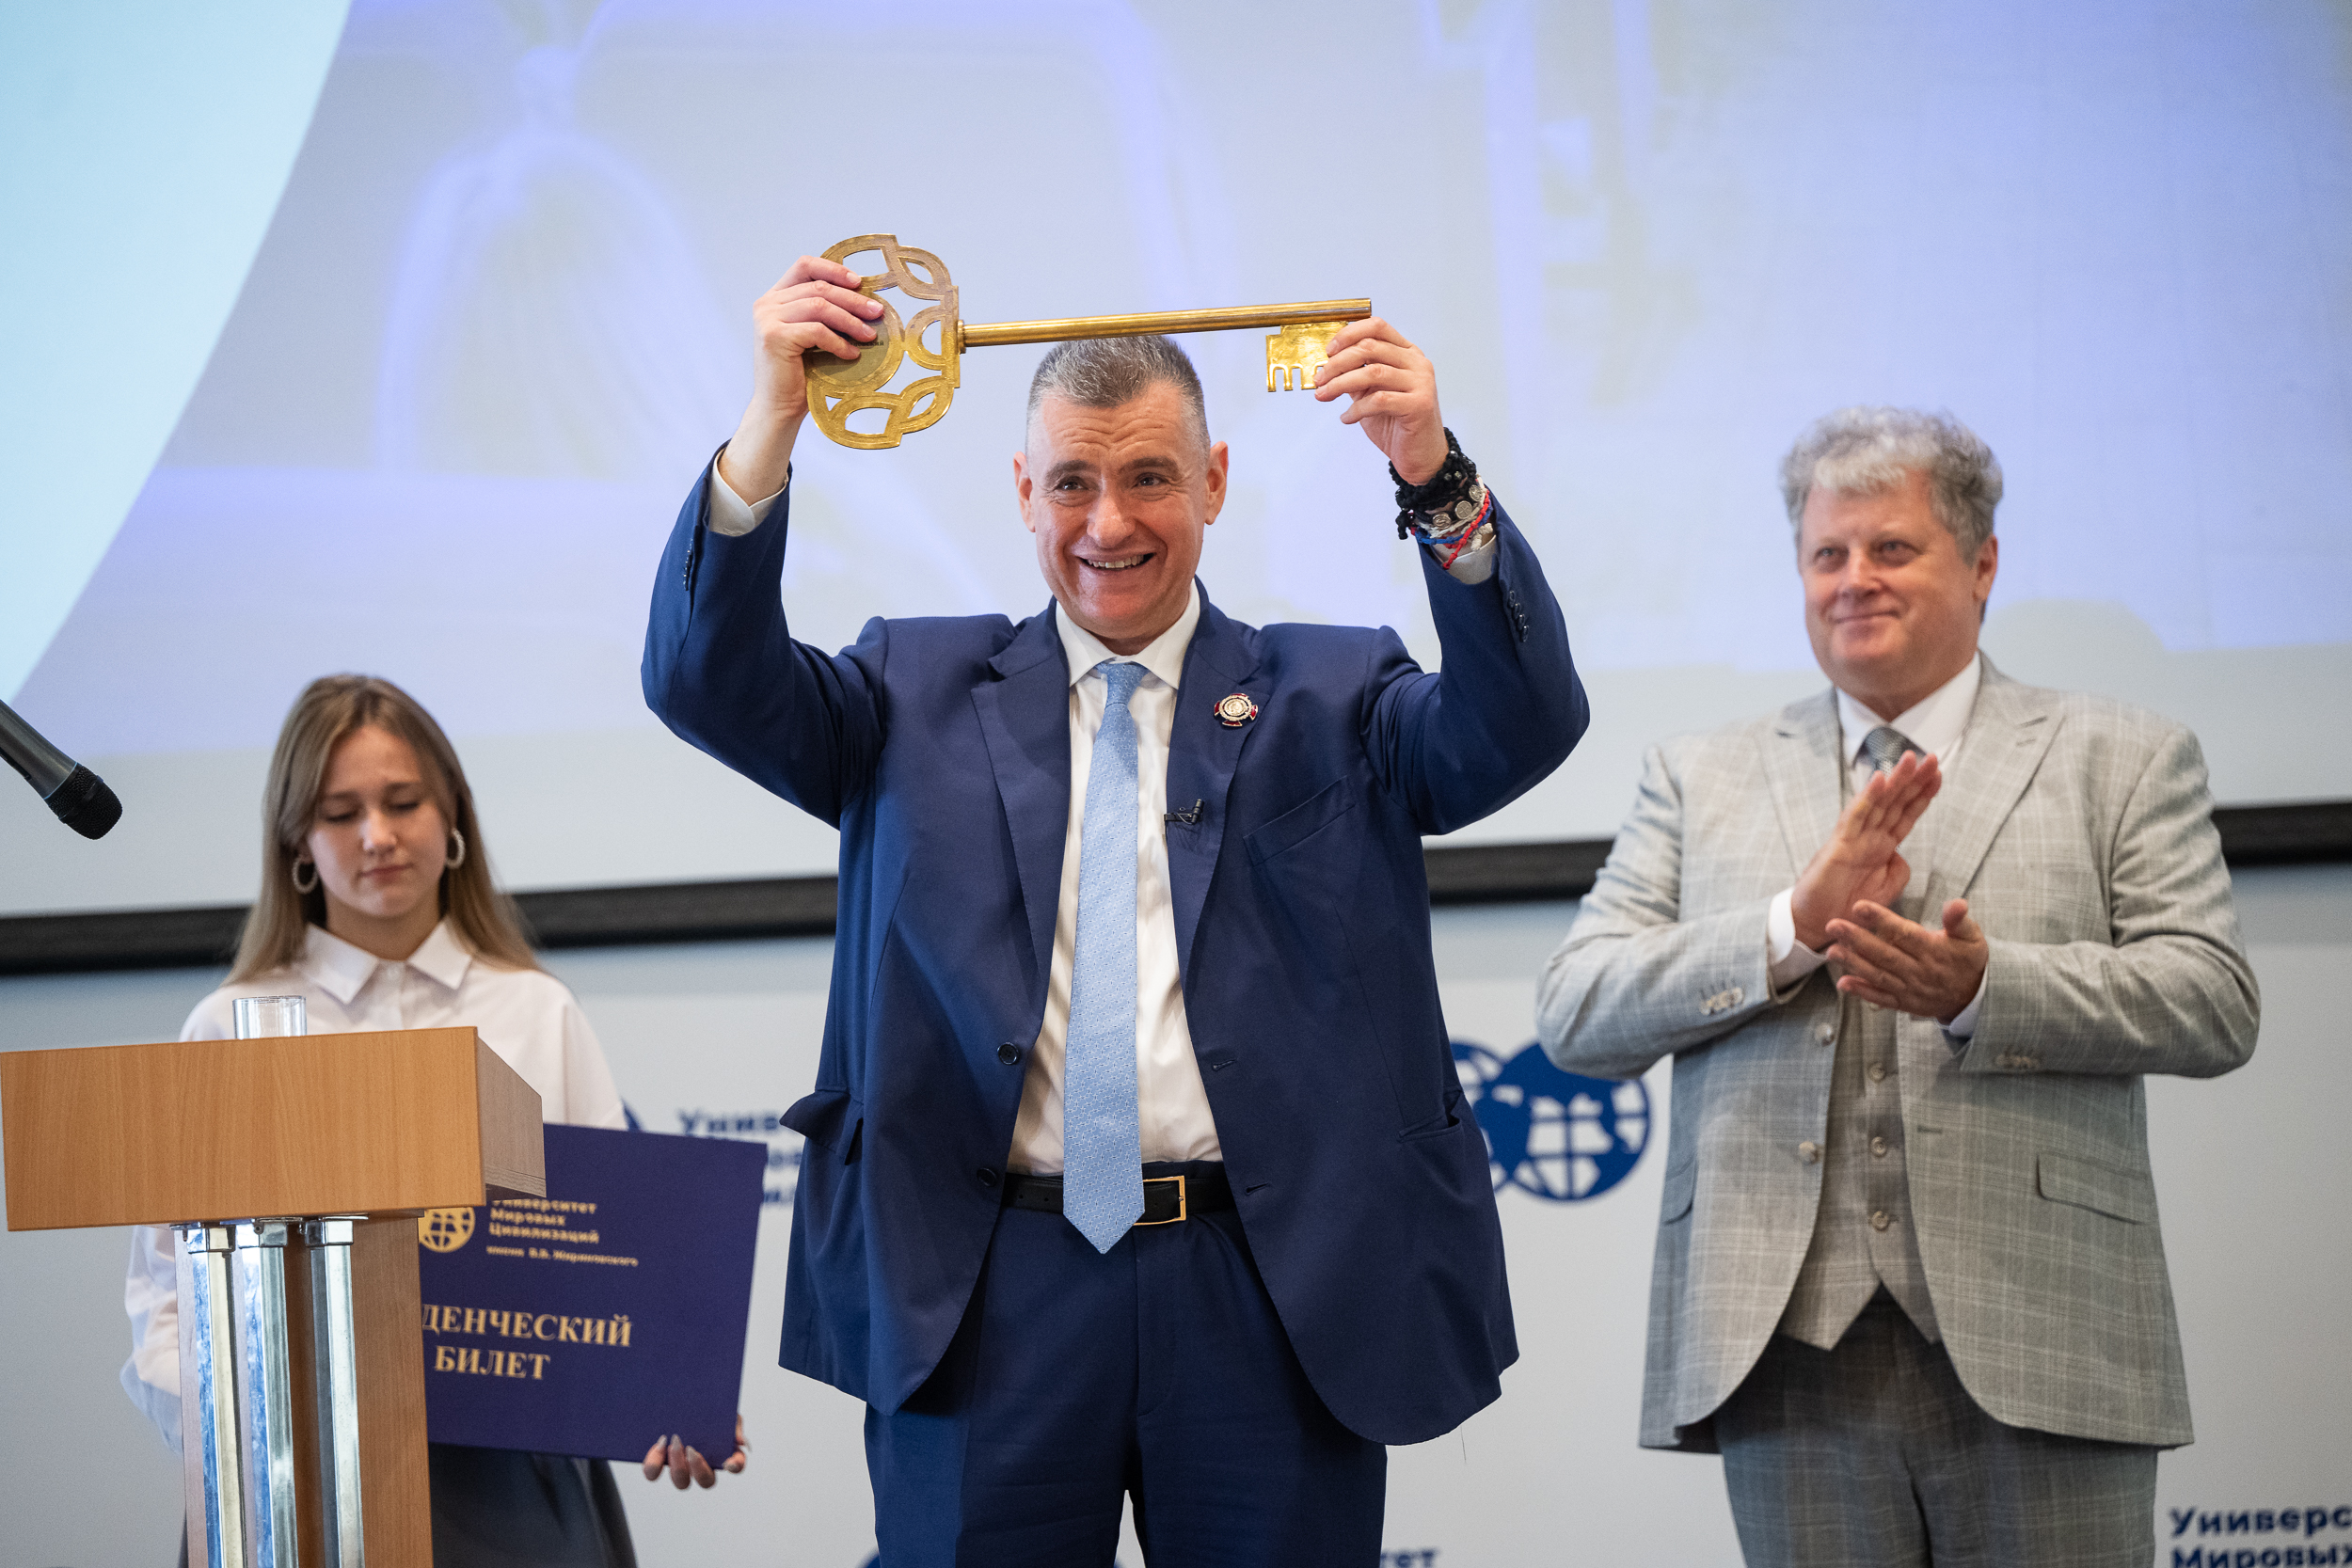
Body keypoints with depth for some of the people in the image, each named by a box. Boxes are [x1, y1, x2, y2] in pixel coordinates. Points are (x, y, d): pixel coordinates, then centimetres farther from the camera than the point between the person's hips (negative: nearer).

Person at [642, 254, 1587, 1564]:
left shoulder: (1329, 701, 10)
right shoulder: (922, 696, 12)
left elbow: (1525, 726, -6)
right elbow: (709, 682, -1)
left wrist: (1436, 479, -22)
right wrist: (774, 424, -16)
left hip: (1271, 1294, 0)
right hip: (988, 1304, 0)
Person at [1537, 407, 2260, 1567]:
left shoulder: (2122, 762, 11)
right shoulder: (1698, 779, 16)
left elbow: (2215, 1005, -1)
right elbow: (1573, 1015, 4)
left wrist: (1981, 989, -16)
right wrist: (1796, 925, -10)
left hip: (2034, 1351, -1)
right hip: (1795, 1354, 1)